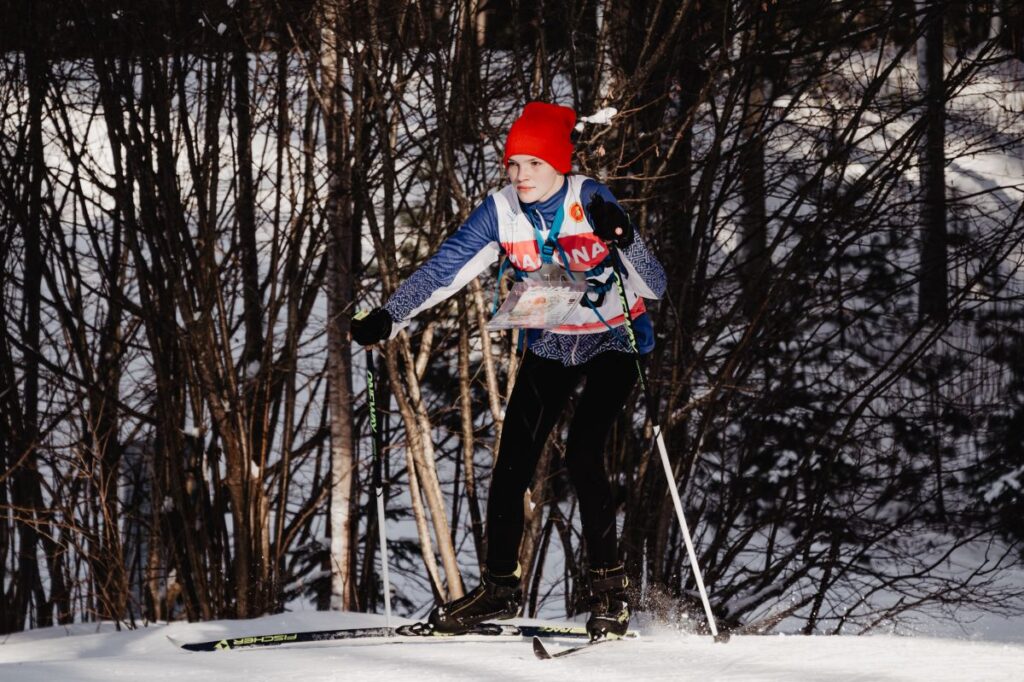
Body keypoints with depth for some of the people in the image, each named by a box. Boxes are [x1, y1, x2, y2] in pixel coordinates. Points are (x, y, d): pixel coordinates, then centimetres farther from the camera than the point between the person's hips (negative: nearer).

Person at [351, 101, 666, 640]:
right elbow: (445, 267, -12)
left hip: (611, 340, -5)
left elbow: (653, 286, -27)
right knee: (512, 463, -4)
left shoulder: (591, 203, -23)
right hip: (548, 345, 5)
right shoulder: (502, 211, -12)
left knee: (582, 453, -21)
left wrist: (623, 240, -46)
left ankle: (609, 586, -9)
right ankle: (499, 586, 10)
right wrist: (388, 318, -24)